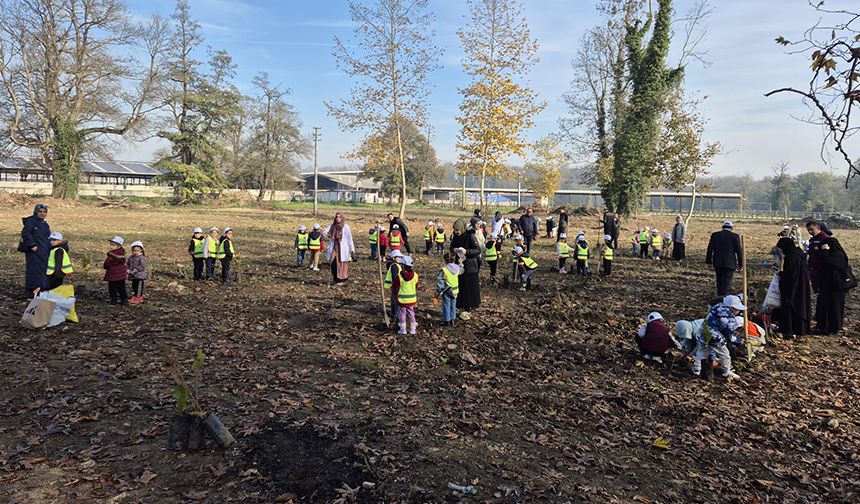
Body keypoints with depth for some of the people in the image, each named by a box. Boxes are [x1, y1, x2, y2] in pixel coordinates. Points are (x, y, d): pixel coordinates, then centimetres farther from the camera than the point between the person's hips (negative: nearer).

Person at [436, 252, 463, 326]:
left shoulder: (443, 270, -19)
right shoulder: (457, 268, -3)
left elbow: (439, 281, -16)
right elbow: (461, 271, 22)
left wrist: (438, 291, -9)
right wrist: (460, 264, 37)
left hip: (446, 291, -5)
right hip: (455, 291, 5)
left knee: (446, 305, 7)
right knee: (453, 306, 17)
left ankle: (446, 321, 13)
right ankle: (452, 320, 24)